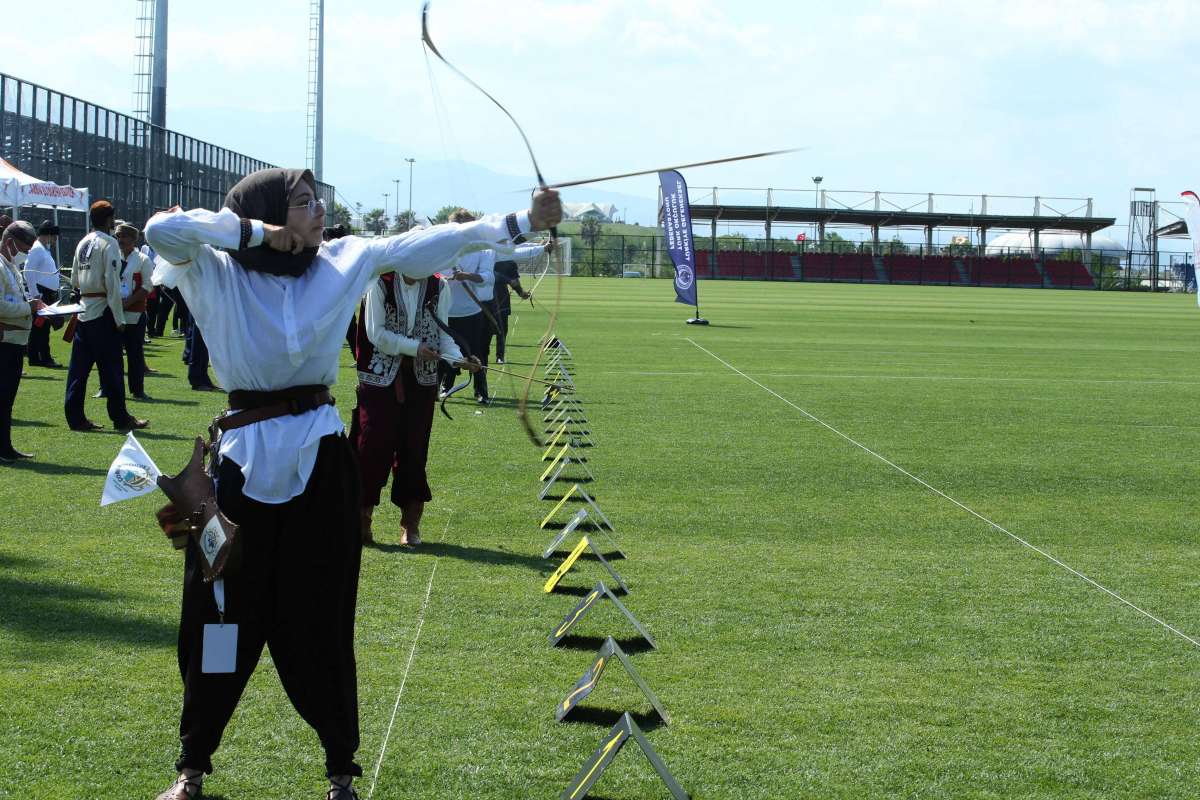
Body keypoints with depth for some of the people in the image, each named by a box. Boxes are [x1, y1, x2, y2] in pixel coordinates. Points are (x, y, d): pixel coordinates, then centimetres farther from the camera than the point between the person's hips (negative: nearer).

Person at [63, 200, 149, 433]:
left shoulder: (83, 243, 10)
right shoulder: (109, 243, -11)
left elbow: (75, 279, 15)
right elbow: (112, 282, -15)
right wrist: (119, 318, -13)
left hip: (83, 310, 7)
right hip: (102, 312, -7)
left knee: (79, 366, 7)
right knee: (110, 367, -1)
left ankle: (75, 416, 8)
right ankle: (120, 418, 4)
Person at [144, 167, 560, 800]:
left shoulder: (342, 263, 4)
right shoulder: (215, 272, -3)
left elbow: (423, 245, 4)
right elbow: (162, 231, -20)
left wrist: (522, 222, 2)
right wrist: (254, 230, -16)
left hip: (318, 459, 2)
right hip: (244, 456, -2)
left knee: (320, 618, 5)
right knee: (220, 612, 5)